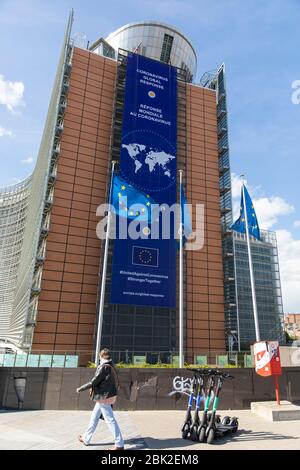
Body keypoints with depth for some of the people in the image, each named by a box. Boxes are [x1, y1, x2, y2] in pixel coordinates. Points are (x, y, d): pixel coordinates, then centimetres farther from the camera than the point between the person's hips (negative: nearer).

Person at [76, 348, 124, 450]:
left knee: (110, 420, -2)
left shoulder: (103, 367, -19)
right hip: (105, 396, 9)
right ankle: (86, 439, 33)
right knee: (94, 417, 20)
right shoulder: (111, 367, 6)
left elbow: (93, 382, -16)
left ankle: (119, 445, 5)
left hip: (104, 397, -9)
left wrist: (81, 388, -5)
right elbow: (114, 382, 11)